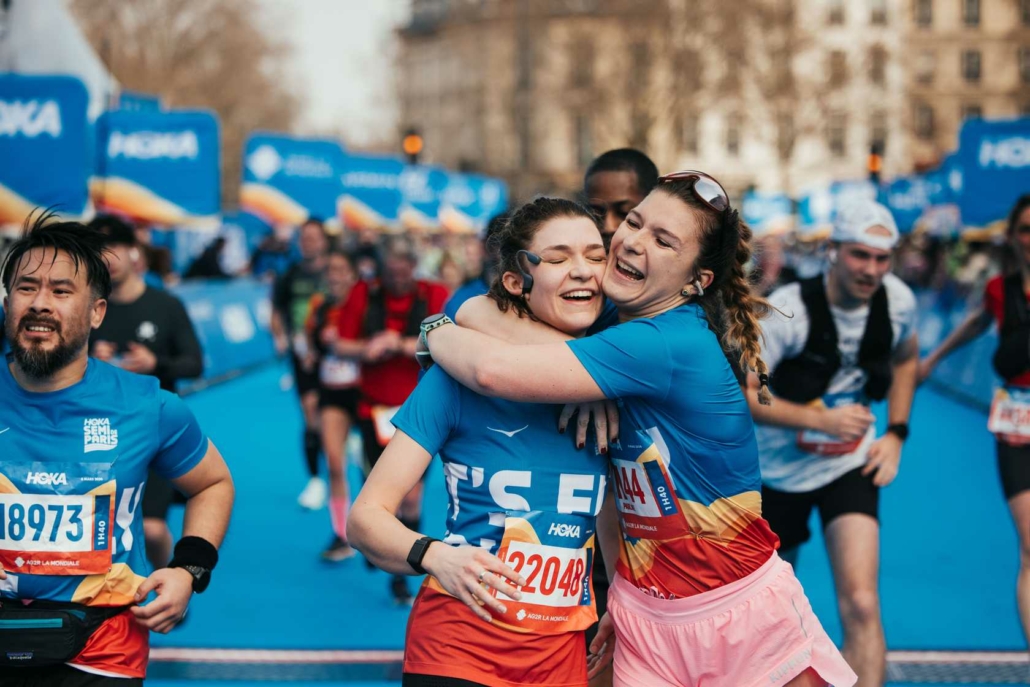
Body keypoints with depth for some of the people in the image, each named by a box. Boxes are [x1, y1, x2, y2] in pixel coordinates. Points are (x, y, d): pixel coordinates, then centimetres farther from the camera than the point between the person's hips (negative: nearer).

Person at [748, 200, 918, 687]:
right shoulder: (789, 309, -24)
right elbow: (740, 394, -24)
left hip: (851, 465, 2)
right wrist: (820, 419, -30)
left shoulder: (898, 300, -10)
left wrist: (896, 434, 3)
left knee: (861, 606, -17)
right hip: (781, 469, -2)